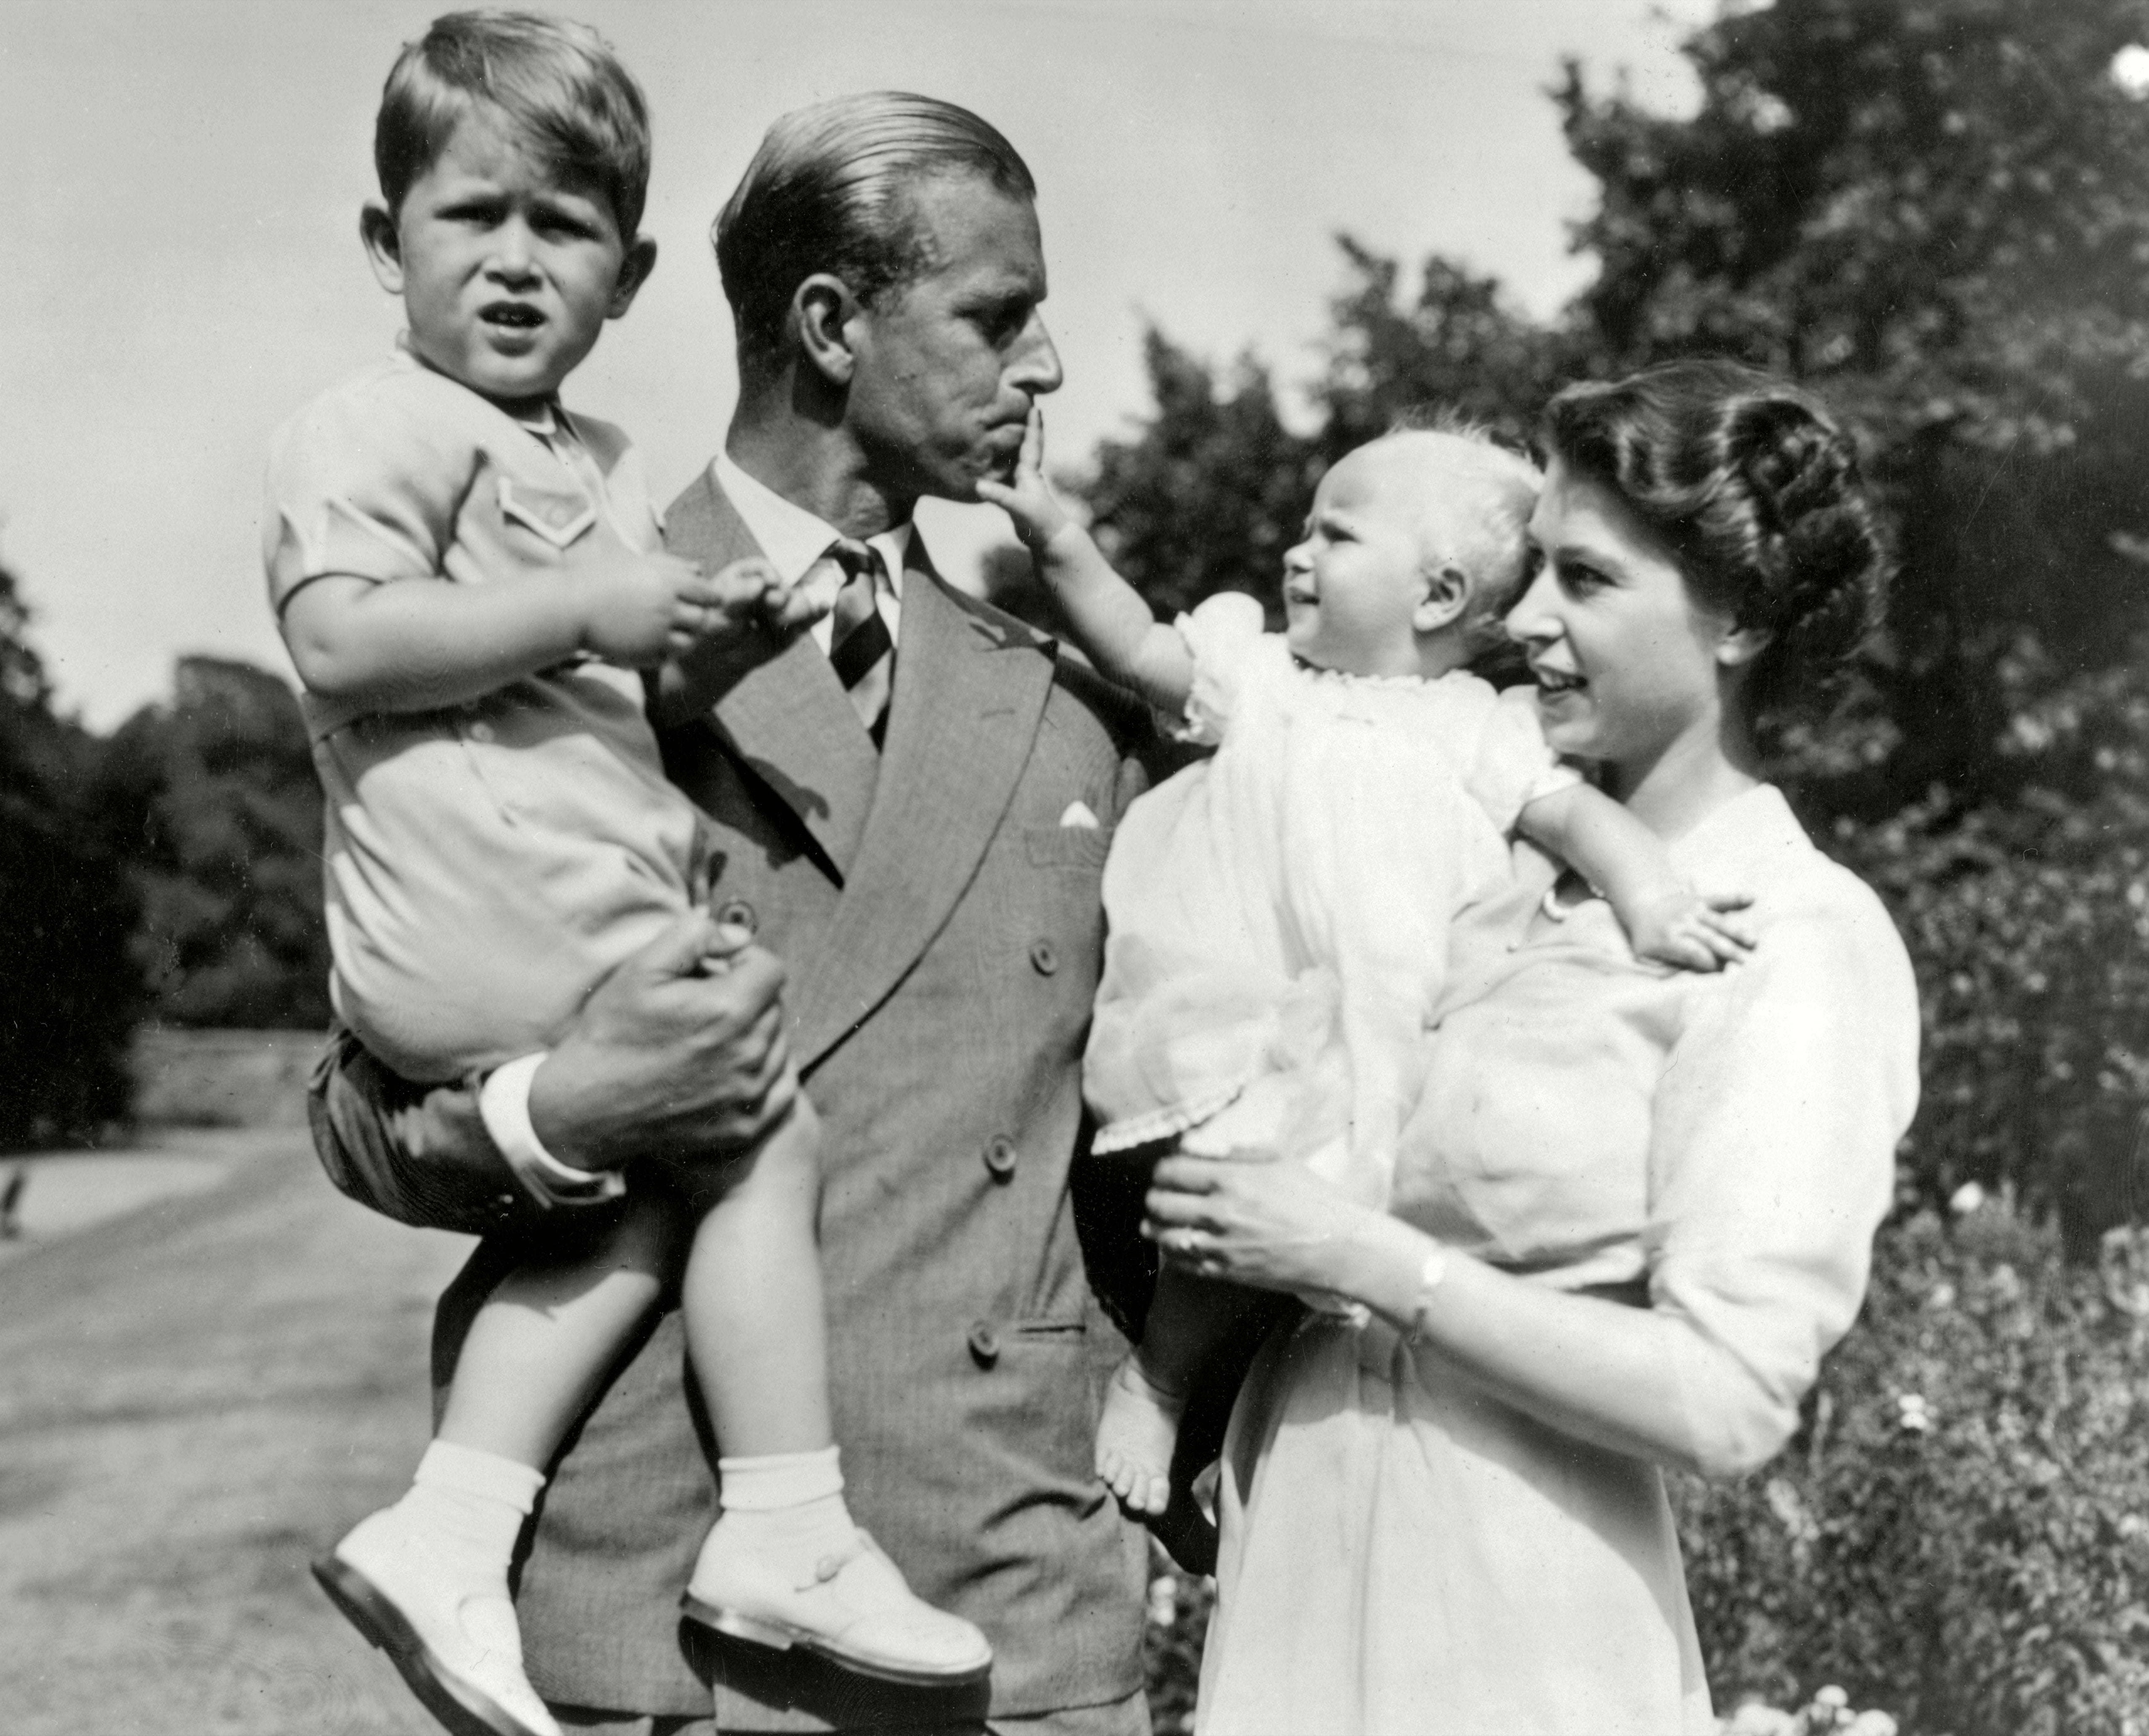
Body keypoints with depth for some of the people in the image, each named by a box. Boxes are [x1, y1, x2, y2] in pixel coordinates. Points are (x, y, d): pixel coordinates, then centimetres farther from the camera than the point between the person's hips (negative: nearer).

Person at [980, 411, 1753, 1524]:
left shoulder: (1472, 729, 10)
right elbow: (1137, 649, 13)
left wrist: (1649, 898, -13)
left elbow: (1572, 811, 4)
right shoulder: (1260, 678, 15)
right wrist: (1053, 536, 3)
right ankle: (1155, 1380, 8)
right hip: (1233, 1038, 0)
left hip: (1373, 1048, 0)